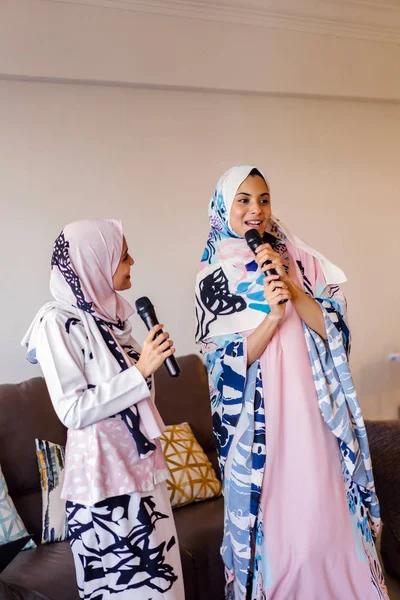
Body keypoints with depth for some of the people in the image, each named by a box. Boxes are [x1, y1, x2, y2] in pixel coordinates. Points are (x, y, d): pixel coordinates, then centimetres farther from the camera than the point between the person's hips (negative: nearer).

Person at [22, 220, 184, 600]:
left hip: (140, 462, 7)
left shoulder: (109, 313, 6)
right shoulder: (57, 322, -15)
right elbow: (73, 410, -20)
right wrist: (141, 370, -20)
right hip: (102, 472, -7)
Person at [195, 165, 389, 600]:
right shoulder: (213, 278, -1)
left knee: (327, 509, 10)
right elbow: (225, 364, -7)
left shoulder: (300, 259, 4)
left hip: (315, 409, 2)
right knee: (275, 520, 7)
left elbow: (333, 328, -2)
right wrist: (272, 315, -21)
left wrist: (291, 287, -16)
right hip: (260, 420, -2)